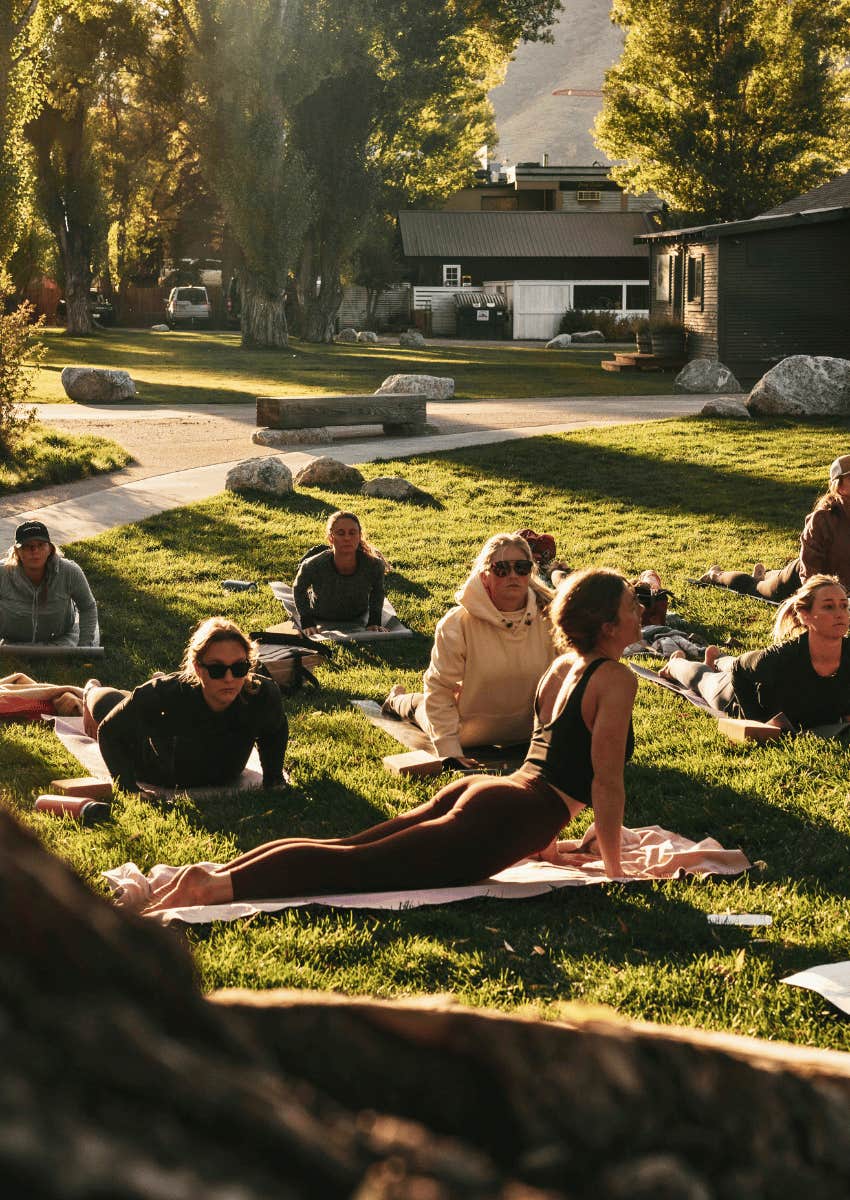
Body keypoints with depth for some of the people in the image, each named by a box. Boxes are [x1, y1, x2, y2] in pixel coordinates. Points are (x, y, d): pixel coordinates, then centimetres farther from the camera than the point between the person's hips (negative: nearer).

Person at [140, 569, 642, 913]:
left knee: (347, 849, 4)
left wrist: (546, 839, 38)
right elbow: (607, 780, -9)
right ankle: (216, 886, -27)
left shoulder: (562, 666, 21)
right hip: (505, 822, -8)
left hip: (478, 791, 8)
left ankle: (216, 872, -7)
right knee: (356, 865, -16)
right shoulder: (616, 680, -6)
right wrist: (614, 869, 0)